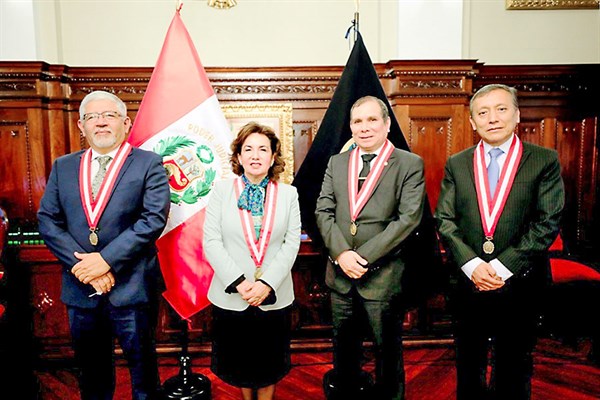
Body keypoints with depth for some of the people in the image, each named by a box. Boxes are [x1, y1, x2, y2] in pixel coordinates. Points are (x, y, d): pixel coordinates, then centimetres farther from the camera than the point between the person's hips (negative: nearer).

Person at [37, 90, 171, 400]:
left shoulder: (149, 164, -5)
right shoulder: (62, 167, 8)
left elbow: (154, 218, -15)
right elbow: (47, 220, 2)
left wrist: (106, 259, -19)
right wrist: (82, 265, -11)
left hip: (131, 287, -4)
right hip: (80, 288, 4)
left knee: (142, 367, 13)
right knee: (91, 371, 21)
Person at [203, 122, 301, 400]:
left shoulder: (288, 194, 2)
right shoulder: (221, 190, -1)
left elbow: (292, 243, -4)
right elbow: (211, 241, -6)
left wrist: (267, 283, -15)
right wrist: (239, 282, -15)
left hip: (274, 297, 0)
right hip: (231, 296, 0)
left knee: (269, 365, 16)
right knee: (239, 362, 18)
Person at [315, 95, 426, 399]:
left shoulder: (410, 164, -4)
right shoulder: (336, 163, 9)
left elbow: (409, 218, -12)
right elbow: (323, 211, 2)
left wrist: (364, 256, -16)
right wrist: (342, 254, -13)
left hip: (384, 275, -3)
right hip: (340, 273, 4)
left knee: (388, 352, 14)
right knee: (344, 349, 19)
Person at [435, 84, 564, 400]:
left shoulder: (545, 161, -2)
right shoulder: (456, 164, 4)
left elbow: (547, 223, -9)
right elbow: (445, 220, -1)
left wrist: (503, 266, -16)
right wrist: (472, 265, -14)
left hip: (521, 283, -1)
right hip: (469, 281, 2)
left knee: (514, 368, 18)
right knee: (468, 366, 18)